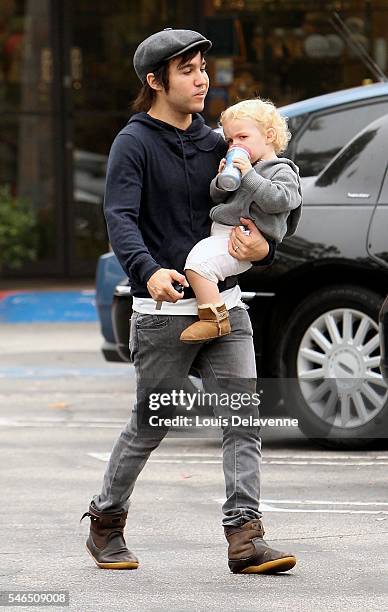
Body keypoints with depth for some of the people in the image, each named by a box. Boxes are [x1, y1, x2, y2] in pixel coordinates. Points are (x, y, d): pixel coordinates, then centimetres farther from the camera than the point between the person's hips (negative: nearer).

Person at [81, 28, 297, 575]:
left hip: (224, 304, 5)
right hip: (164, 311, -5)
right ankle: (106, 522, 25)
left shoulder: (213, 144, 13)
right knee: (149, 427, 5)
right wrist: (148, 271, -38)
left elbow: (252, 216, 14)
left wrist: (262, 250, -10)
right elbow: (121, 217, -19)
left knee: (243, 418, -7)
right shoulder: (135, 144, -5)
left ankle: (245, 537, -10)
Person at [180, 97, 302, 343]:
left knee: (199, 263, -30)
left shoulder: (282, 171, -1)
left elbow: (278, 200, -20)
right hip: (219, 231, 10)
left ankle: (216, 319, -29)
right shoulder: (241, 166, 25)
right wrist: (222, 180, 5)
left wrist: (249, 176, -20)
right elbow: (216, 197, 26)